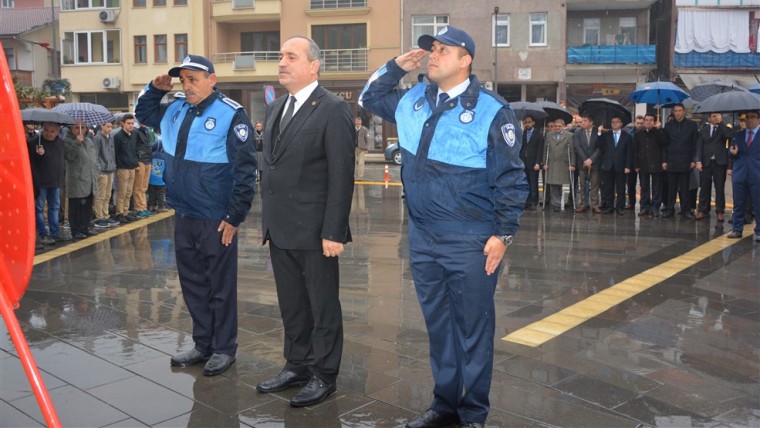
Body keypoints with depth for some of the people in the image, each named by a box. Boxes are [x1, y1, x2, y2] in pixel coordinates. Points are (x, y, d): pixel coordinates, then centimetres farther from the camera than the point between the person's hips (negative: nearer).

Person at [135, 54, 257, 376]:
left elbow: (245, 170, -14)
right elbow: (143, 113, 29)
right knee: (192, 284, 16)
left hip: (216, 220, -7)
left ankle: (224, 349, 19)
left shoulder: (231, 114, -12)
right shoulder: (174, 110, 9)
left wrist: (234, 216, -15)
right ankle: (203, 344, 30)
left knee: (220, 286, 5)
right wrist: (156, 89, 10)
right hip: (183, 216, 7)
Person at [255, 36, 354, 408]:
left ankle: (323, 375, 20)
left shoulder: (332, 110, -10)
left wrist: (333, 231, -18)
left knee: (322, 306, 7)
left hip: (314, 231, -7)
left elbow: (341, 175, -15)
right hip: (280, 230, 7)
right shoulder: (275, 108, 14)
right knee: (291, 305, 16)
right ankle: (297, 365, 30)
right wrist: (267, 221, 14)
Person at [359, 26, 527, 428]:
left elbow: (511, 179, -9)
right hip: (422, 237, 6)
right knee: (437, 324, 16)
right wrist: (395, 67, 7)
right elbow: (369, 98, 24)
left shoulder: (491, 110, -11)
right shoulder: (412, 100, 7)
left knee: (473, 328, 6)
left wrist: (503, 235, -11)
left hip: (471, 242, -6)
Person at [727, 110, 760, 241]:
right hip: (740, 175, 3)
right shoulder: (738, 135, 13)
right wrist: (733, 153, -5)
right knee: (738, 204, 9)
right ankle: (737, 230, 17)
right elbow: (732, 152, 16)